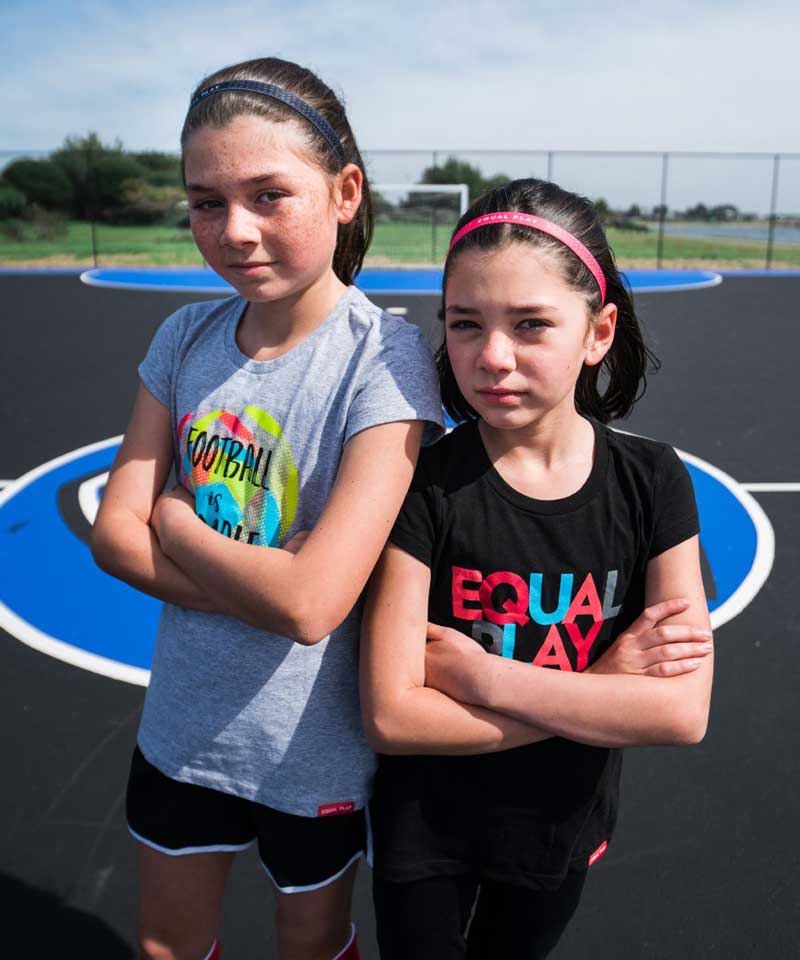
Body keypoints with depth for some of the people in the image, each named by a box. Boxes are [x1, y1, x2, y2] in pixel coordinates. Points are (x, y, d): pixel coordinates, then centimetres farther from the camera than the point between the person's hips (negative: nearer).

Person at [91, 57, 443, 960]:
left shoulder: (383, 359, -23)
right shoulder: (187, 337, -6)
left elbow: (310, 601, -30)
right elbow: (115, 531, -8)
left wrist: (174, 517, -15)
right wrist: (266, 585, -22)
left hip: (314, 750, -4)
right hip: (181, 724, 4)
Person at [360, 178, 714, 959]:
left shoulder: (651, 484, -15)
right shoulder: (424, 484, -22)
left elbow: (683, 712, -21)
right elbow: (392, 718, -25)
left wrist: (487, 677, -26)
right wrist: (600, 689, -23)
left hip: (564, 828, 3)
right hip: (425, 830, -2)